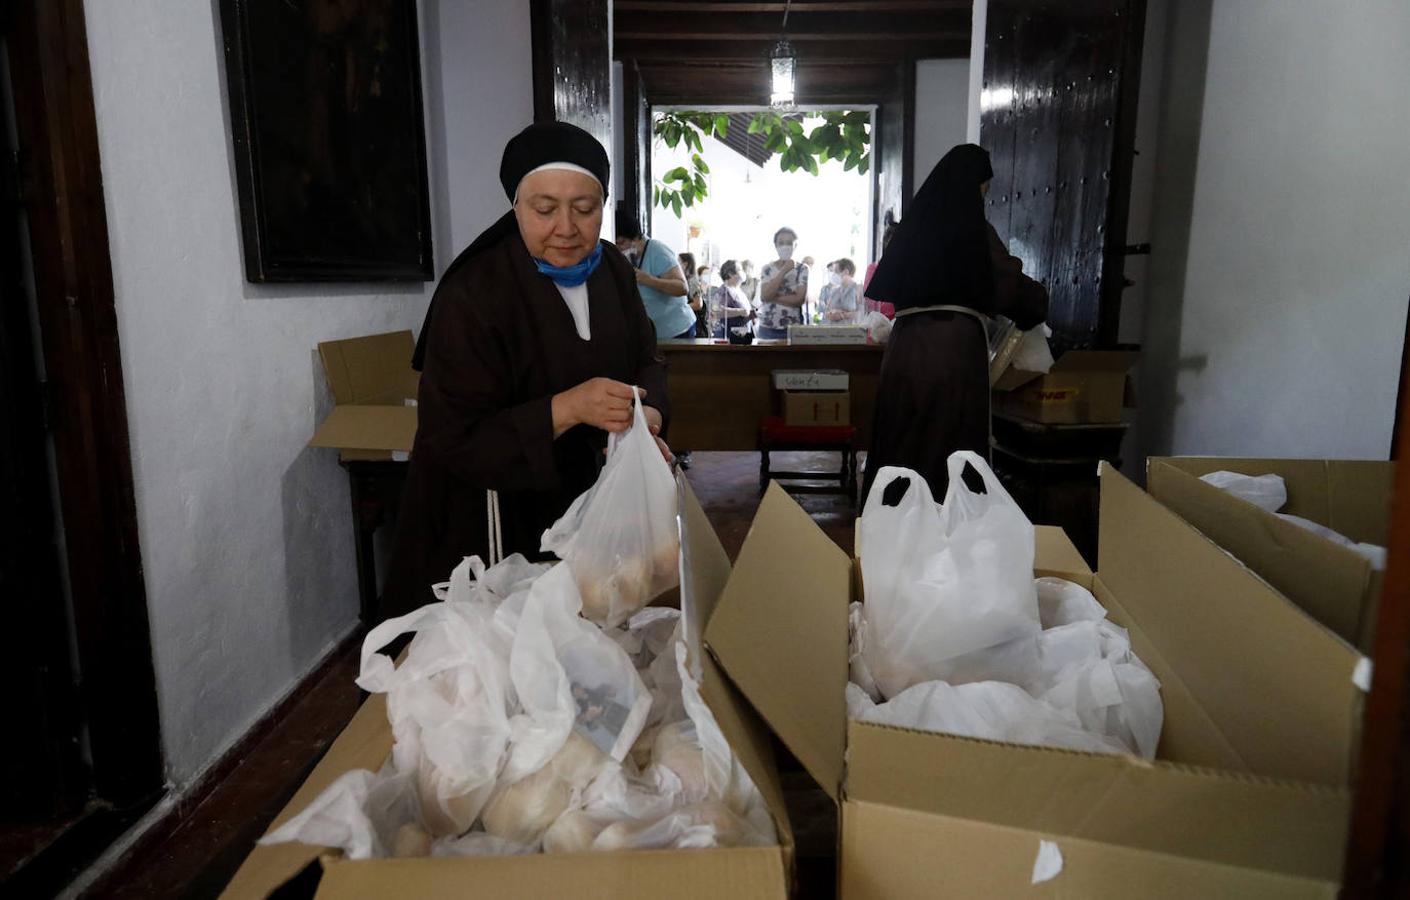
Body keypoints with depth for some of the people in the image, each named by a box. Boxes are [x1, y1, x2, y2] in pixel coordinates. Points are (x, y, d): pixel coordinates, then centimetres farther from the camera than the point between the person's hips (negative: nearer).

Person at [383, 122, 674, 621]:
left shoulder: (612, 268, -2)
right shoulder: (472, 296, -22)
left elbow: (646, 361, 3)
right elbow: (454, 439, -23)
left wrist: (646, 419, -20)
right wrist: (566, 409, -35)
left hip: (589, 492, 6)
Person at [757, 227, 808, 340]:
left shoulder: (802, 269, 2)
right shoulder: (767, 269, 6)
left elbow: (800, 299, -9)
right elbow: (764, 296, -10)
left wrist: (774, 297, -10)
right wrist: (784, 271, -12)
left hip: (793, 329, -1)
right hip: (767, 329, 1)